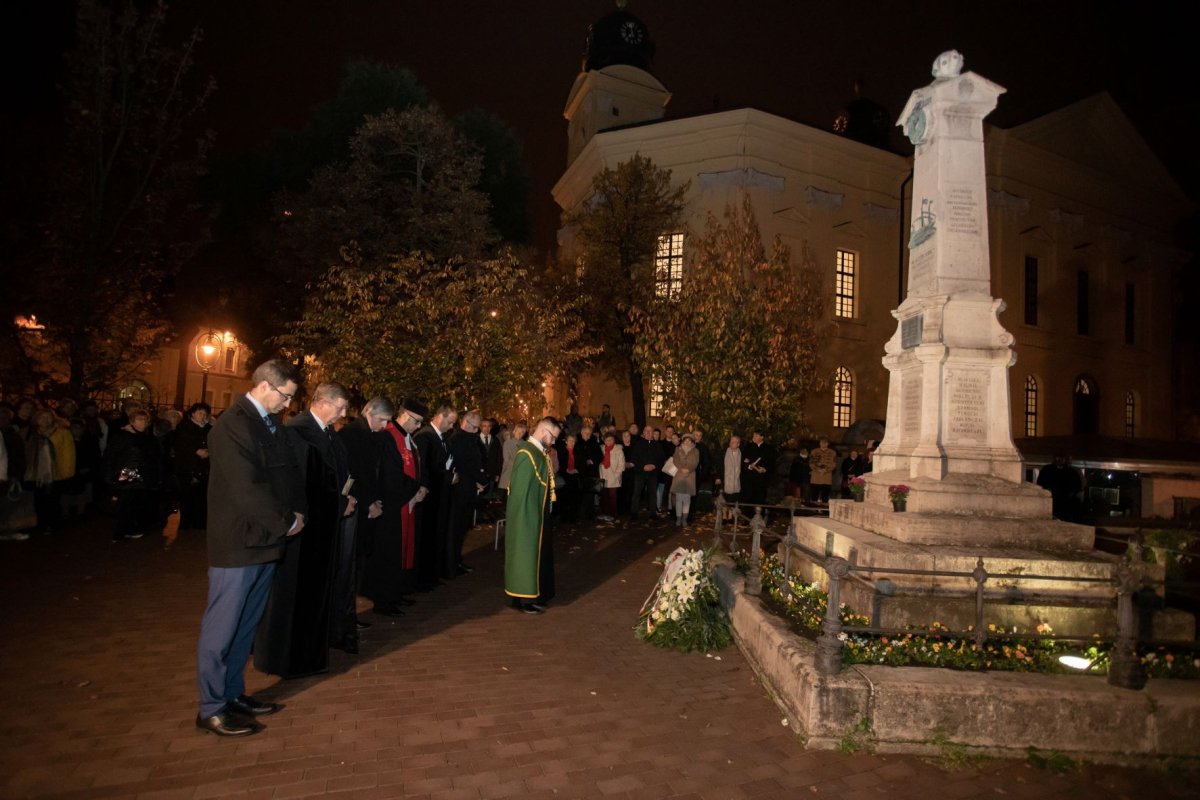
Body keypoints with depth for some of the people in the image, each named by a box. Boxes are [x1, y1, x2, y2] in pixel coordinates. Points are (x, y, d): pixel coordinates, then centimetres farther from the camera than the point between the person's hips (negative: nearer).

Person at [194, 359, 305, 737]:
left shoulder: (273, 425, 9)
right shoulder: (232, 425, -17)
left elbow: (290, 471, 13)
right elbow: (247, 489, -23)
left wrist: (296, 512, -3)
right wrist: (285, 522, -13)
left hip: (265, 540, 8)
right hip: (237, 544, -8)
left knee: (246, 625, 17)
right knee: (222, 627, 4)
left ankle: (233, 694, 29)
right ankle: (211, 709, 17)